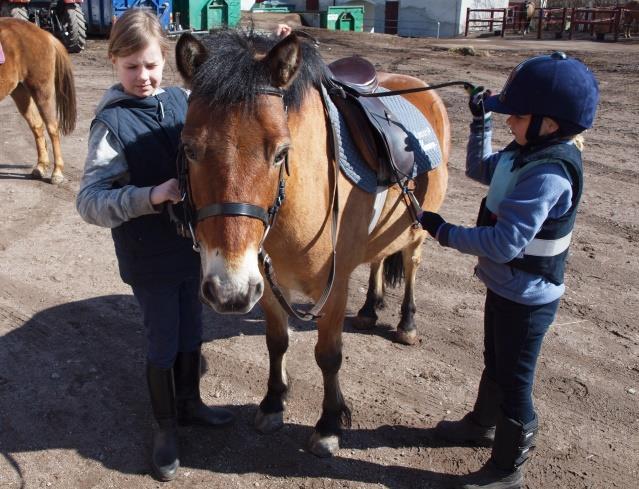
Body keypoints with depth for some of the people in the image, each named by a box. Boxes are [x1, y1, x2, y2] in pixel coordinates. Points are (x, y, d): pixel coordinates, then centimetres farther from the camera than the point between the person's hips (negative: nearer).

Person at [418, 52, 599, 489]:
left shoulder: (549, 175, -30)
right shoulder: (528, 153, -1)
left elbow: (504, 242, -34)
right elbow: (480, 169, 18)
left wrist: (445, 232, -26)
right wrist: (482, 121, 8)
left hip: (527, 298, -9)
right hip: (506, 286, 9)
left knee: (514, 380, 8)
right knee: (495, 362, 28)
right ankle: (483, 423, 52)